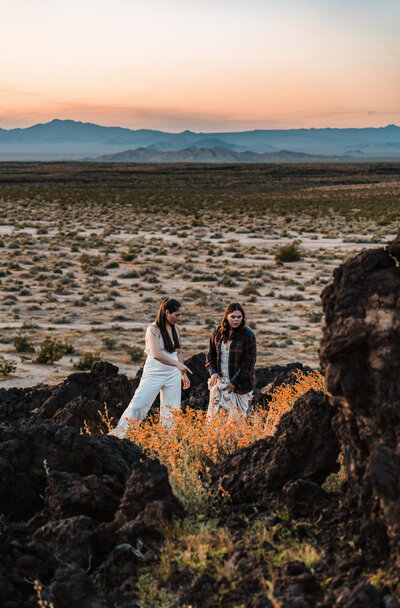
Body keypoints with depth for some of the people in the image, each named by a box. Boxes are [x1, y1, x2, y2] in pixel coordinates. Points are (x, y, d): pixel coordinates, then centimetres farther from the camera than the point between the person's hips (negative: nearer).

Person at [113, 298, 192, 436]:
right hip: (154, 374, -6)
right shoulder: (153, 329, -14)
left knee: (171, 410, 6)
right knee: (137, 405, -8)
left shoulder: (175, 329, 8)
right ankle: (117, 436, 1)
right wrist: (177, 364, -34)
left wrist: (183, 374, 17)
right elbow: (156, 354, -27)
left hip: (173, 375, 6)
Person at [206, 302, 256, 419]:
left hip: (239, 383, -4)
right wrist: (213, 371, -1)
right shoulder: (218, 331, 5)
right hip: (220, 380, 4)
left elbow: (249, 361, -11)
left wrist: (234, 381, -12)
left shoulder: (248, 335, -10)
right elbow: (211, 353, 14)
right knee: (215, 414, 3)